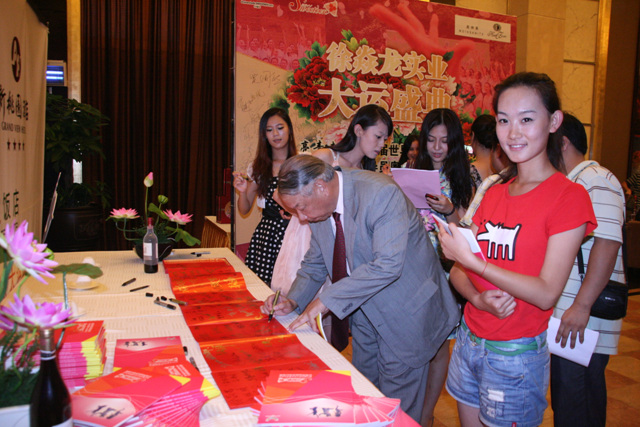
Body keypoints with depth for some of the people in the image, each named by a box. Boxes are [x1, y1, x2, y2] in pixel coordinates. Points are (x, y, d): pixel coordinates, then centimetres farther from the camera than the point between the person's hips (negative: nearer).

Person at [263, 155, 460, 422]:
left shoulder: (381, 193, -27)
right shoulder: (318, 208, -3)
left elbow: (386, 265, -35)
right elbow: (315, 263, 9)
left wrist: (326, 300, -32)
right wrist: (293, 301, -8)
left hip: (404, 312, -7)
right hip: (364, 310, 7)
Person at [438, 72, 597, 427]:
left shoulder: (569, 196, -13)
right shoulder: (493, 193, 6)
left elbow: (547, 294, -18)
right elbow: (458, 271, 5)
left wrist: (473, 261, -24)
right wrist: (479, 298, -15)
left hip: (516, 354, -5)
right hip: (468, 340, 5)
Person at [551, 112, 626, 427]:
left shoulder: (596, 180, -13)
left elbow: (607, 244, -24)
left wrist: (581, 306, -26)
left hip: (583, 322, -9)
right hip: (564, 317, 9)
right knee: (565, 400, 19)